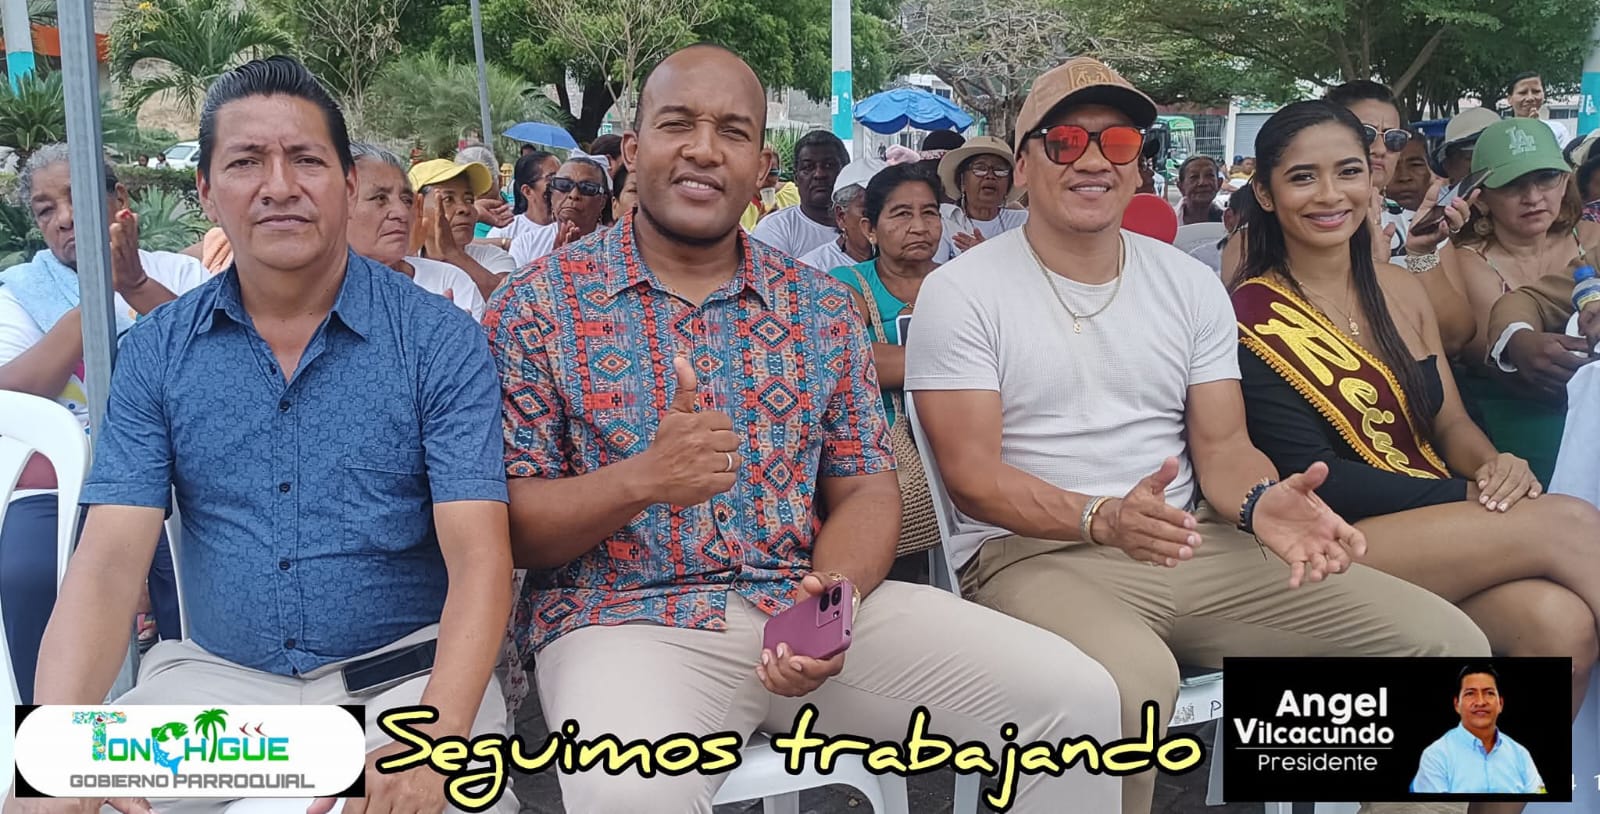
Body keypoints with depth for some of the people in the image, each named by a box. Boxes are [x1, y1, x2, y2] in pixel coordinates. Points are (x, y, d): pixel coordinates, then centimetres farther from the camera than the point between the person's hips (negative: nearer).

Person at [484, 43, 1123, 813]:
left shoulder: (822, 307, 10)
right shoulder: (537, 304, 0)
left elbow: (867, 489, 8)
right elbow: (504, 525, -3)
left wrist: (833, 595, -13)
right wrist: (642, 479, -21)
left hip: (812, 607, 4)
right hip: (627, 621, -3)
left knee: (1074, 696, -8)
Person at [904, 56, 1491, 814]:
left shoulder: (1191, 284, 12)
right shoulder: (959, 292, -3)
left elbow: (1220, 443, 8)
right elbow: (972, 474, -10)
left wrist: (1260, 499, -17)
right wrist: (1101, 518, -28)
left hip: (1199, 545, 5)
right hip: (1033, 553, -5)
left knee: (1448, 644, -9)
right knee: (1129, 686, -40)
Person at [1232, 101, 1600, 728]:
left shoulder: (1401, 290, 13)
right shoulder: (1250, 317, -7)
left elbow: (1449, 422, 16)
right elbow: (1314, 477, -12)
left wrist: (1493, 466, -8)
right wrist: (1473, 498, -16)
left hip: (1442, 528, 6)